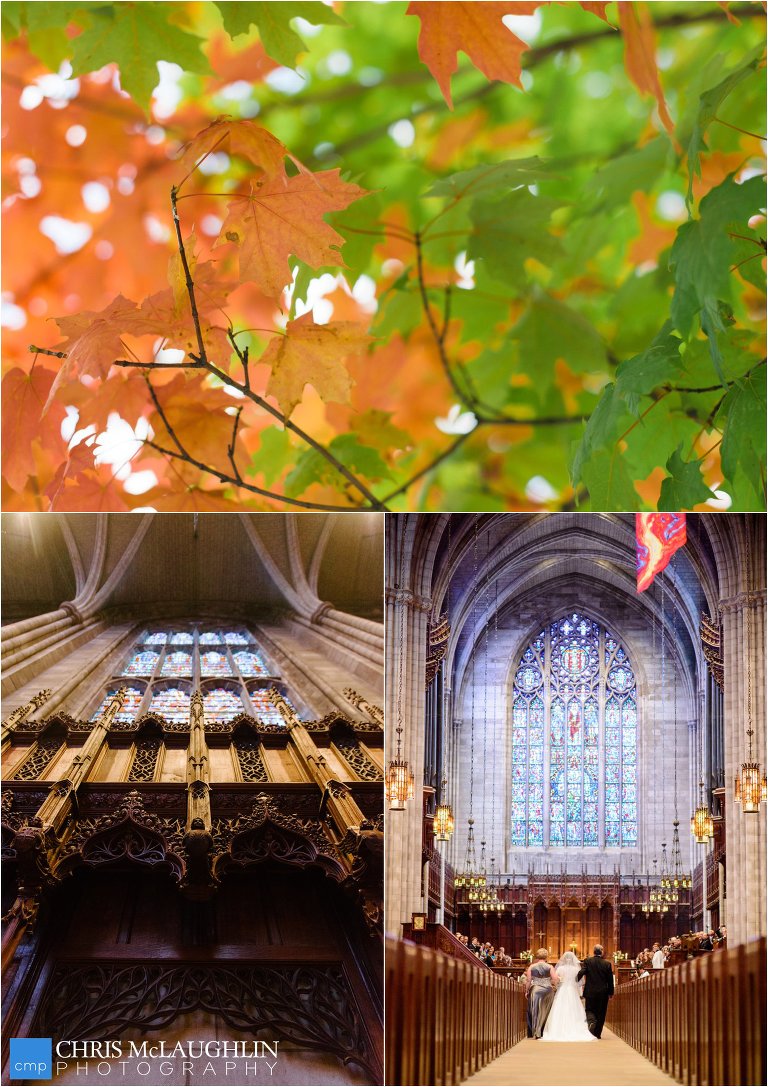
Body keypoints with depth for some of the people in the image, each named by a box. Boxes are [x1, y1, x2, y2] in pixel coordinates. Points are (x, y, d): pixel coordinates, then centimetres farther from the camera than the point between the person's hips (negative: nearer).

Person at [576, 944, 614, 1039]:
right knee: (600, 1013, 10)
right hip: (603, 993, 1)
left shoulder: (587, 961, -7)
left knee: (589, 1010, 11)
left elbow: (581, 973, -19)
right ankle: (597, 1033, 12)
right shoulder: (607, 964, -4)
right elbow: (610, 980, 0)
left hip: (590, 992, -1)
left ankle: (591, 1021, -21)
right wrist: (610, 993, 10)